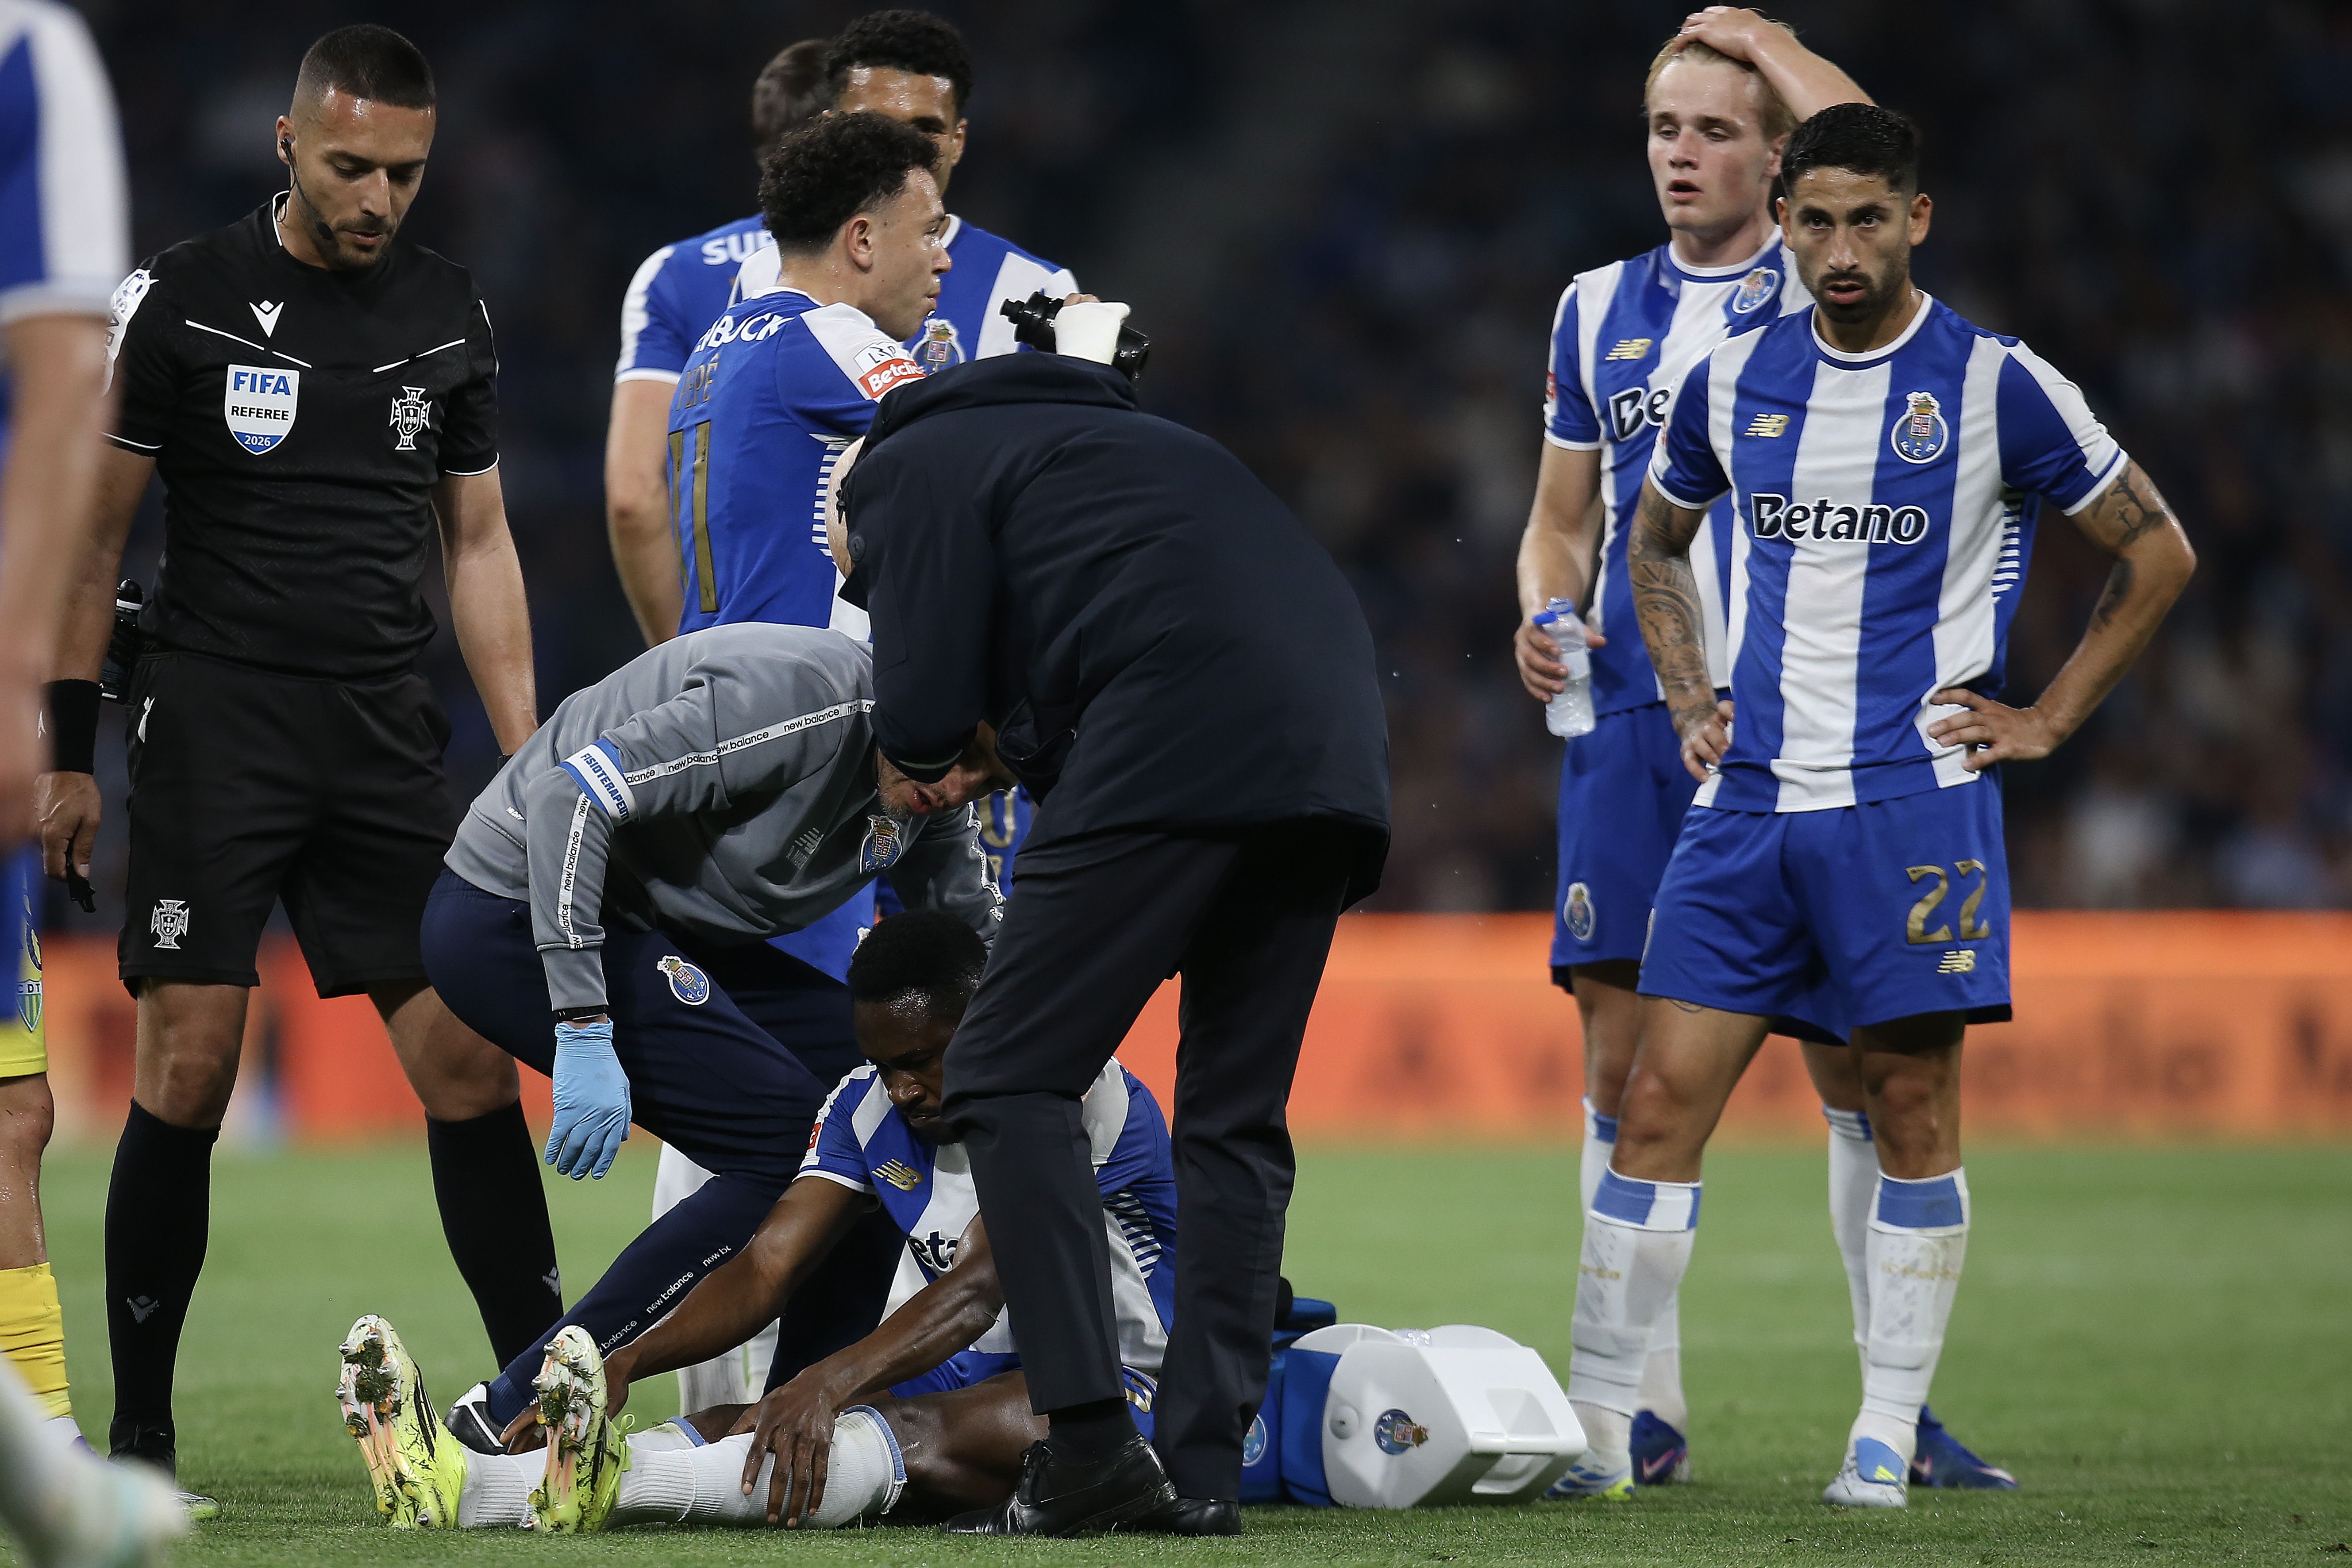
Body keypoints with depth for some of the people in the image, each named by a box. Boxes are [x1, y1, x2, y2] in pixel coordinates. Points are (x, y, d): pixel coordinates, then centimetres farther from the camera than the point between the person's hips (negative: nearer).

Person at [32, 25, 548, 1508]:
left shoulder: (451, 315, 9)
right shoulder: (182, 301, -3)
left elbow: (480, 545, 17)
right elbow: (92, 539, 1)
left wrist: (526, 759, 10)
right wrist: (66, 756, -3)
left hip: (388, 738, 3)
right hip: (217, 721, -3)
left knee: (471, 1063, -1)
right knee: (189, 1066, -9)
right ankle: (139, 1426, 0)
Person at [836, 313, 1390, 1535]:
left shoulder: (913, 468, 13)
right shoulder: (1094, 439, 38)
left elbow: (923, 720, 3)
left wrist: (923, 742, 24)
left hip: (1183, 747, -8)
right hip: (1335, 761, 8)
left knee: (1011, 1077, -1)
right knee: (1236, 1114, 14)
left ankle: (1092, 1443, -11)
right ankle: (1207, 1467, 9)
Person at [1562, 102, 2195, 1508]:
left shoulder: (1994, 387, -3)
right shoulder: (1732, 385, 8)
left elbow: (2158, 553, 5)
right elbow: (1658, 545, 28)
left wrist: (2044, 720, 1)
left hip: (1915, 799, -3)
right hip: (1753, 799, 4)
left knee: (1913, 1107, -1)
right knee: (1662, 1095, -3)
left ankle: (1889, 1434, 5)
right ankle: (1597, 1425, -1)